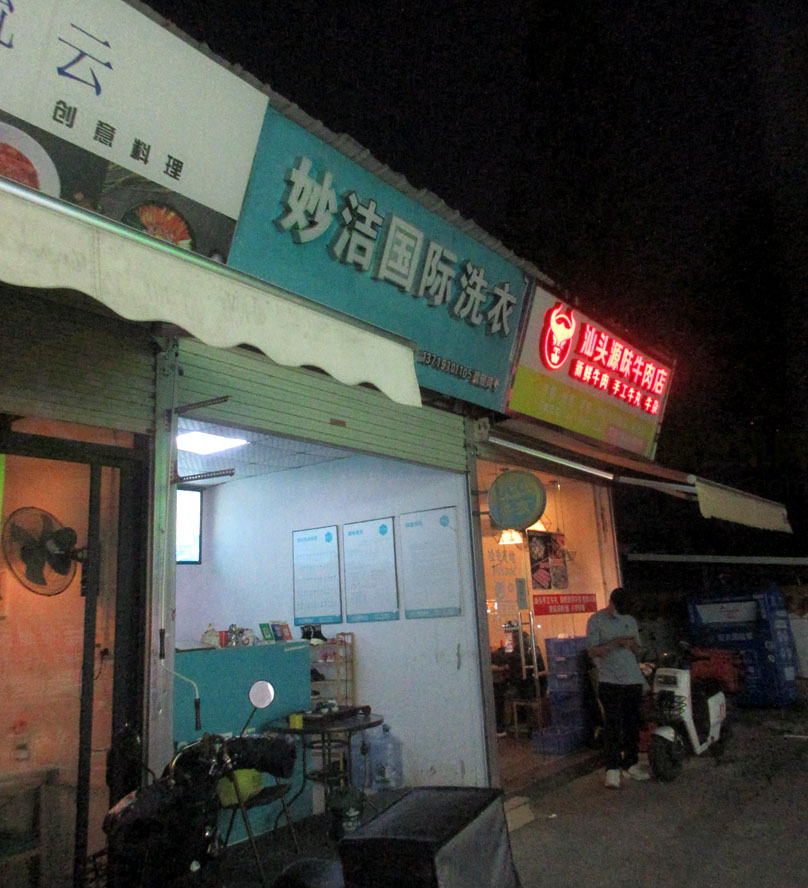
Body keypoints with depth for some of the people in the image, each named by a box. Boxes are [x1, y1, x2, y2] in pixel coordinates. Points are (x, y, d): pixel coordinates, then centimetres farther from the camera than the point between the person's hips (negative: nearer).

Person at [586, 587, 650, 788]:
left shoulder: (630, 621, 14)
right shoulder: (596, 620, -3)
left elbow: (638, 649, 16)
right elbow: (593, 651, -8)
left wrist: (631, 644, -7)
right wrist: (615, 643, -18)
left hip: (633, 679, 5)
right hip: (610, 680, -5)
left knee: (632, 722, 8)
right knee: (612, 724, -7)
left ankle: (630, 764, 21)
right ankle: (612, 769, -3)